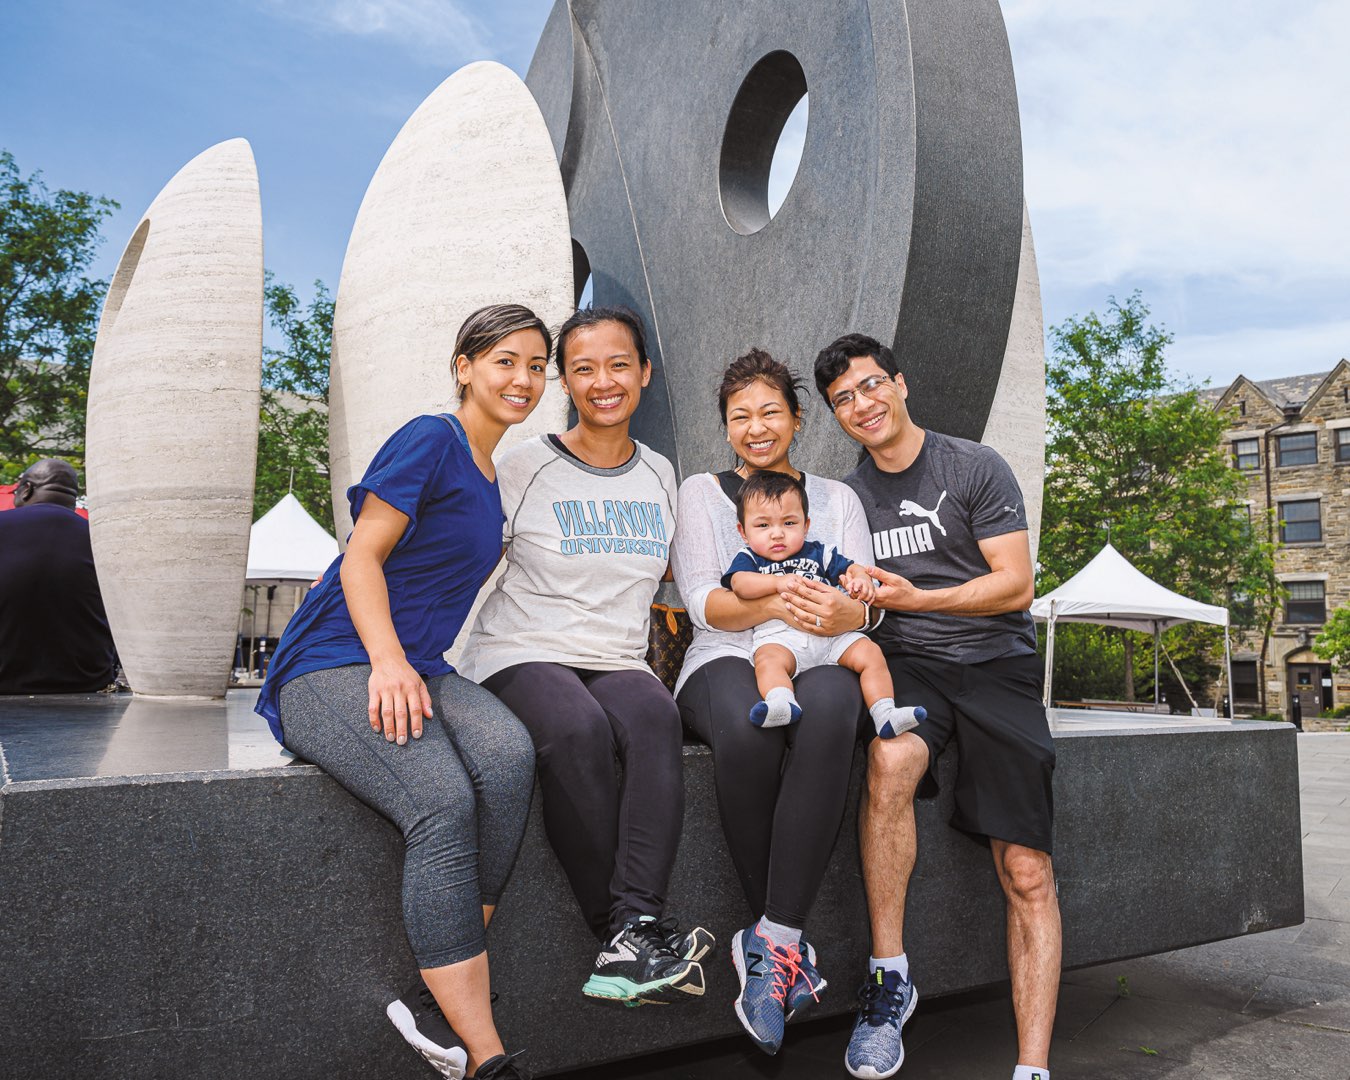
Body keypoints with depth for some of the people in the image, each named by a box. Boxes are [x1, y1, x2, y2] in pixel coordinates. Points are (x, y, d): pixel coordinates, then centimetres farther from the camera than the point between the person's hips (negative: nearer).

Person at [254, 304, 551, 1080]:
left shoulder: (490, 478, 22)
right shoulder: (431, 440, -2)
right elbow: (361, 558, -8)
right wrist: (387, 660, -22)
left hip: (417, 669, 7)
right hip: (334, 668, -6)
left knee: (510, 756, -28)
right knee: (443, 802, -33)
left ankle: (438, 1003, -21)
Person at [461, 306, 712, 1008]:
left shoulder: (659, 475, 16)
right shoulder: (525, 467, 2)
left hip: (618, 661, 3)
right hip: (522, 657, -3)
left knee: (655, 717, -34)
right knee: (577, 729, -37)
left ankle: (635, 933, -39)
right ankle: (623, 933, -29)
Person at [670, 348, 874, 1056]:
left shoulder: (836, 498, 22)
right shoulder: (701, 492, 17)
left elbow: (867, 600, 10)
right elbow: (702, 601, 3)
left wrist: (842, 613, -16)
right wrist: (776, 602, -18)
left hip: (821, 658, 1)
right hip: (725, 659, -1)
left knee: (828, 713, -38)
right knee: (746, 727, -38)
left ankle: (772, 941, -35)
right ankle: (788, 943, -23)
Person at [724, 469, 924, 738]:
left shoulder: (816, 553, 24)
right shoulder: (749, 558, 14)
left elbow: (851, 568, 20)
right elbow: (740, 584, -7)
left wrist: (861, 580, -5)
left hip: (831, 633, 4)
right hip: (779, 637, -3)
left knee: (869, 653, -16)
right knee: (768, 660, -35)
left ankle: (885, 715, -20)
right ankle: (781, 704, -58)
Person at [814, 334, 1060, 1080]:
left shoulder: (976, 468, 2)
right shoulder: (848, 497, 14)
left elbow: (1016, 584, -5)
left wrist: (917, 597, -18)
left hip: (996, 661, -1)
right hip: (907, 664, 1)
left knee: (1027, 872, -9)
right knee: (890, 760, -34)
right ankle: (888, 978, -21)